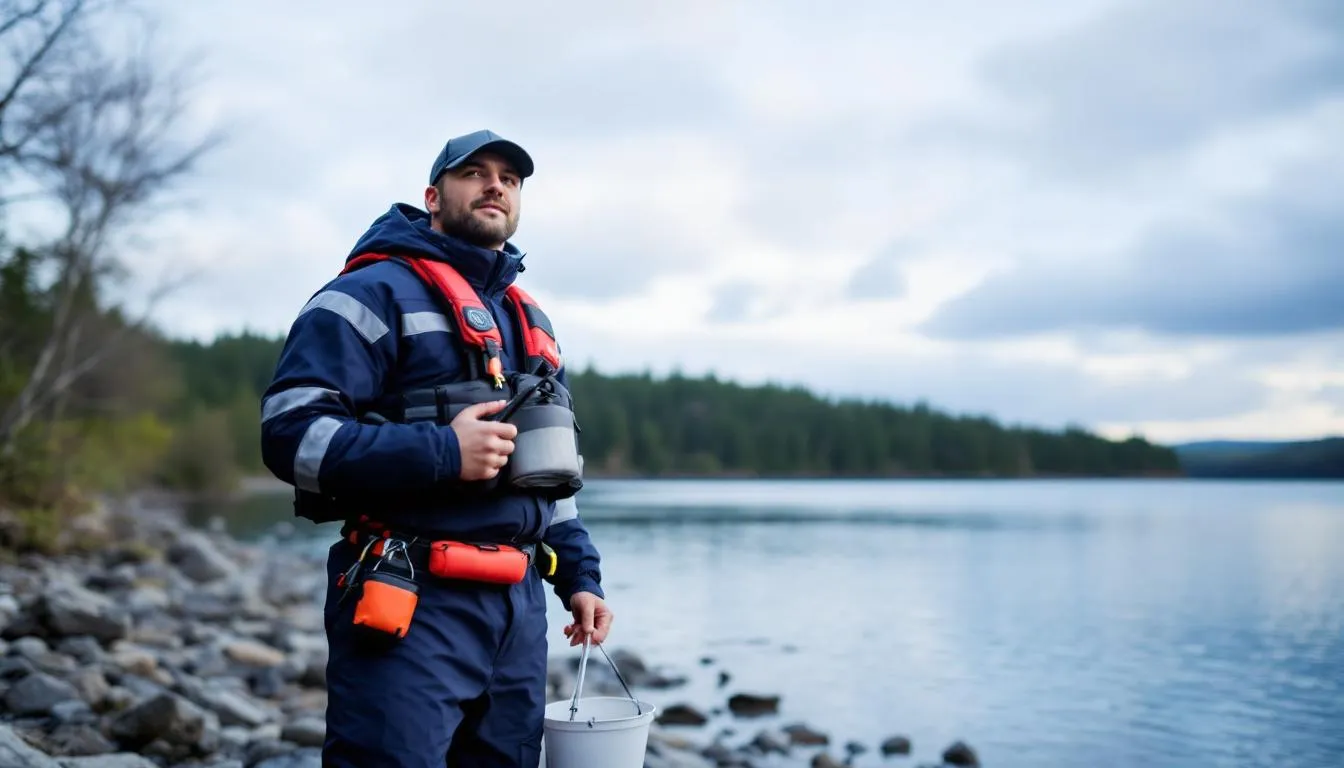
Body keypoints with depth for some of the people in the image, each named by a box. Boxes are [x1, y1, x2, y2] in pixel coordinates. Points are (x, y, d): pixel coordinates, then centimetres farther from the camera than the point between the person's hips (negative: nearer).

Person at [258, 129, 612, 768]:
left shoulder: (532, 323, 20)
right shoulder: (376, 293, -4)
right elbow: (291, 432, -15)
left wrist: (580, 577, 17)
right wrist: (441, 453, -21)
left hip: (518, 606, 7)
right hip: (410, 604, -7)